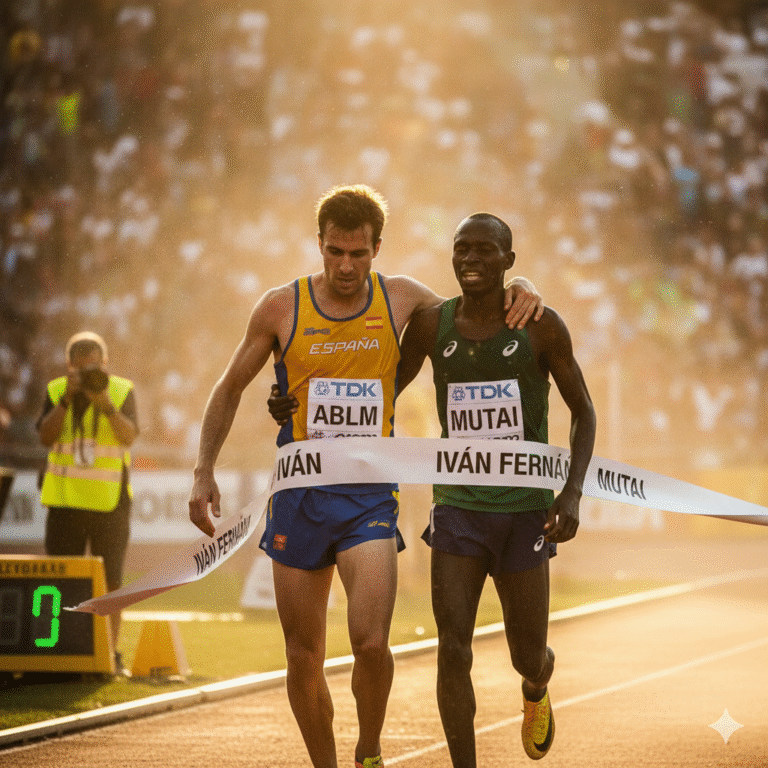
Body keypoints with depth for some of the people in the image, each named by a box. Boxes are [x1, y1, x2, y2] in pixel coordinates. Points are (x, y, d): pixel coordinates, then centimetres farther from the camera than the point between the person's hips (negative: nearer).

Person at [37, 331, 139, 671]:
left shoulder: (123, 390, -1)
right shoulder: (56, 391, 3)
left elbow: (129, 436, -15)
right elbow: (46, 437, -9)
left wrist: (105, 403, -29)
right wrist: (67, 398, -19)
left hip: (110, 502, -1)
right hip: (65, 499, 1)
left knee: (109, 581, 1)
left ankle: (111, 653, 8)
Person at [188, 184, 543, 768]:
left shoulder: (400, 298, 2)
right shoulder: (281, 308, -1)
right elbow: (229, 391, 10)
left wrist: (519, 293, -2)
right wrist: (204, 473, 0)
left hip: (370, 498, -1)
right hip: (299, 497, 1)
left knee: (372, 643, -18)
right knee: (304, 658, 5)